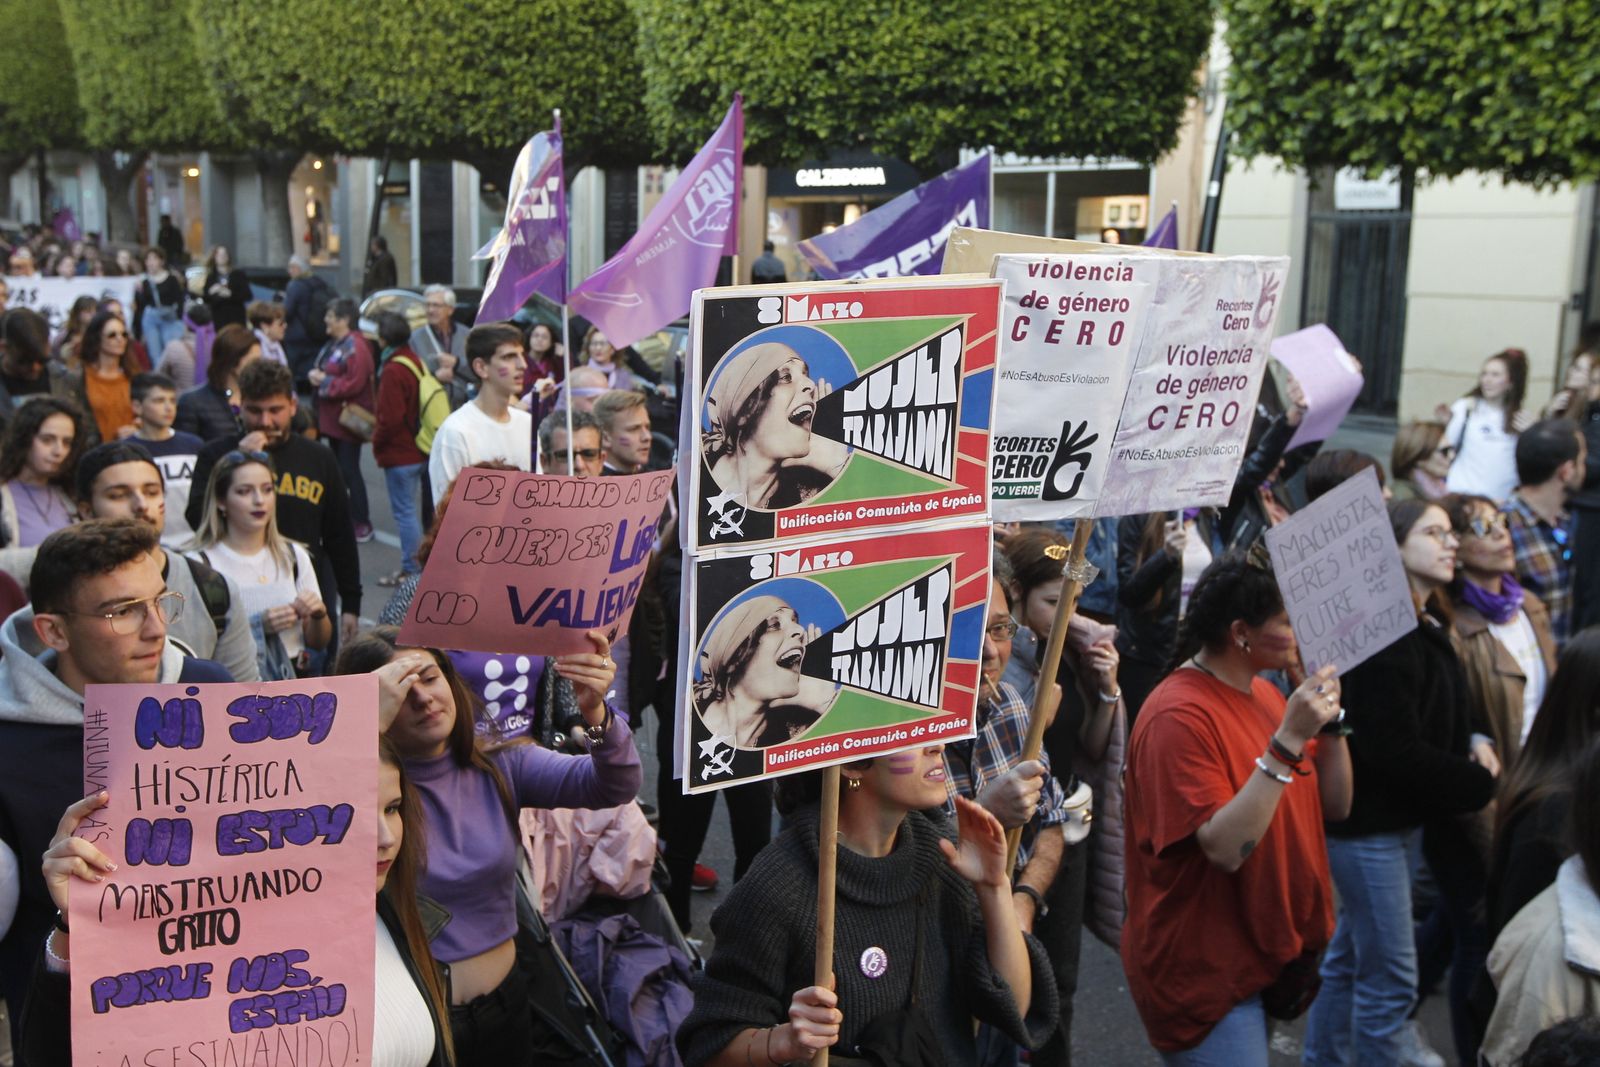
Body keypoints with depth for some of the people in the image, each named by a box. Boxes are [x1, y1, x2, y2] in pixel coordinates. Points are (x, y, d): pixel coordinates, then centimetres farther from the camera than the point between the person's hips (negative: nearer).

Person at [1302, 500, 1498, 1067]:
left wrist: (1473, 742, -3)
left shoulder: (1427, 626, 11)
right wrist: (1480, 784, -14)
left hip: (1397, 817, 10)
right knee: (1388, 981, -3)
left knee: (1349, 959, 21)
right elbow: (1395, 749, -23)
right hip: (1368, 821, -10)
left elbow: (1434, 721, 18)